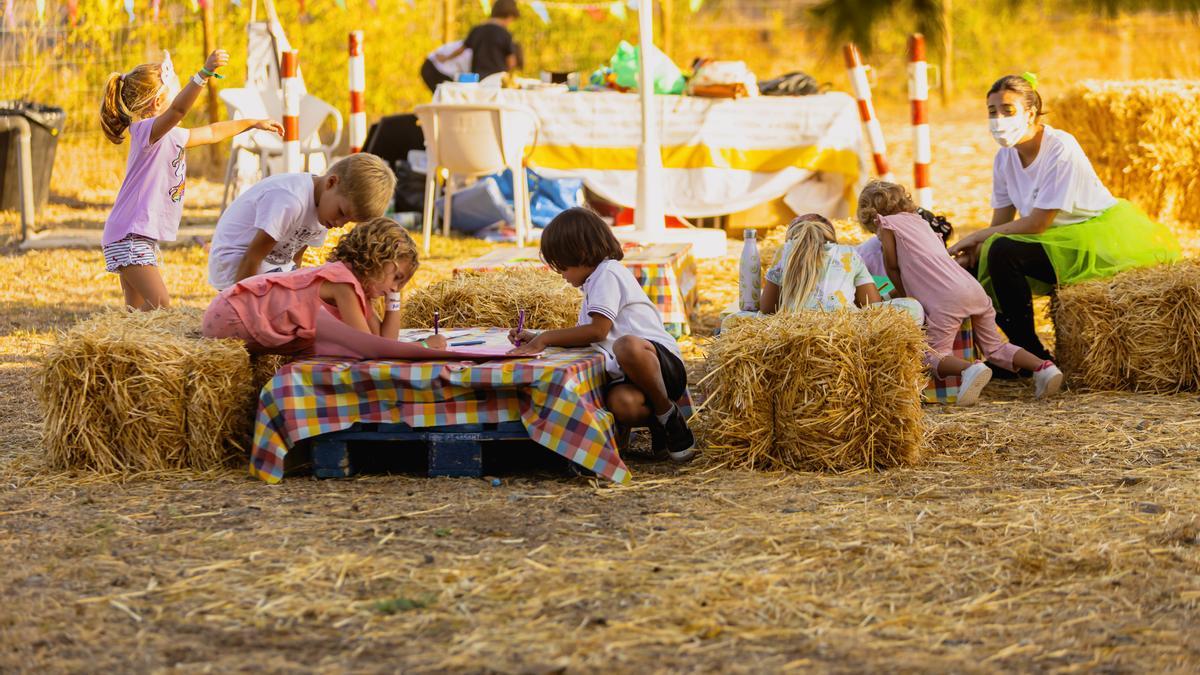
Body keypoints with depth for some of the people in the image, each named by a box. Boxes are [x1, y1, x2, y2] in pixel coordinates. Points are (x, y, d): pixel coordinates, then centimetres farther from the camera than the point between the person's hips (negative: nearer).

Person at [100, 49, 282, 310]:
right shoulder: (147, 130, -14)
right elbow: (178, 108, -35)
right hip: (128, 236, -10)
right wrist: (205, 73, -48)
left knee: (138, 310, 8)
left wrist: (253, 123, 40)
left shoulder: (172, 136, 17)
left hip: (143, 237, 10)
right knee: (159, 304, -21)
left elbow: (211, 132, 33)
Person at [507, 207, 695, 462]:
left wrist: (545, 338, -6)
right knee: (620, 403, -31)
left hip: (666, 364, -7)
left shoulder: (608, 273, -5)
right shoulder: (595, 283, 27)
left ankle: (668, 414, -20)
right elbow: (584, 339, 33)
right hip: (628, 376, 7)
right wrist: (537, 339, 23)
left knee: (627, 346, -43)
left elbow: (598, 330, -15)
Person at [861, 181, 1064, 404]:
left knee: (934, 355, -7)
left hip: (947, 297, -7)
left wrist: (904, 297, 24)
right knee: (994, 347, 18)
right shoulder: (919, 220, 31)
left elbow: (892, 266, 11)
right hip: (974, 289, 7)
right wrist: (906, 292, 39)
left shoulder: (887, 223, 11)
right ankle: (1043, 367, -2)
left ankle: (970, 370, -35)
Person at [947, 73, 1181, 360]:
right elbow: (1000, 224, 2)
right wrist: (972, 249, -19)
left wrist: (976, 238, -17)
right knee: (977, 263, -7)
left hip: (1097, 236, -8)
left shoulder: (1061, 149, -21)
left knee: (1003, 253, -26)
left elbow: (1037, 224, -23)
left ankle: (1030, 354, -15)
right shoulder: (1005, 158, 2)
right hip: (1058, 240, 8)